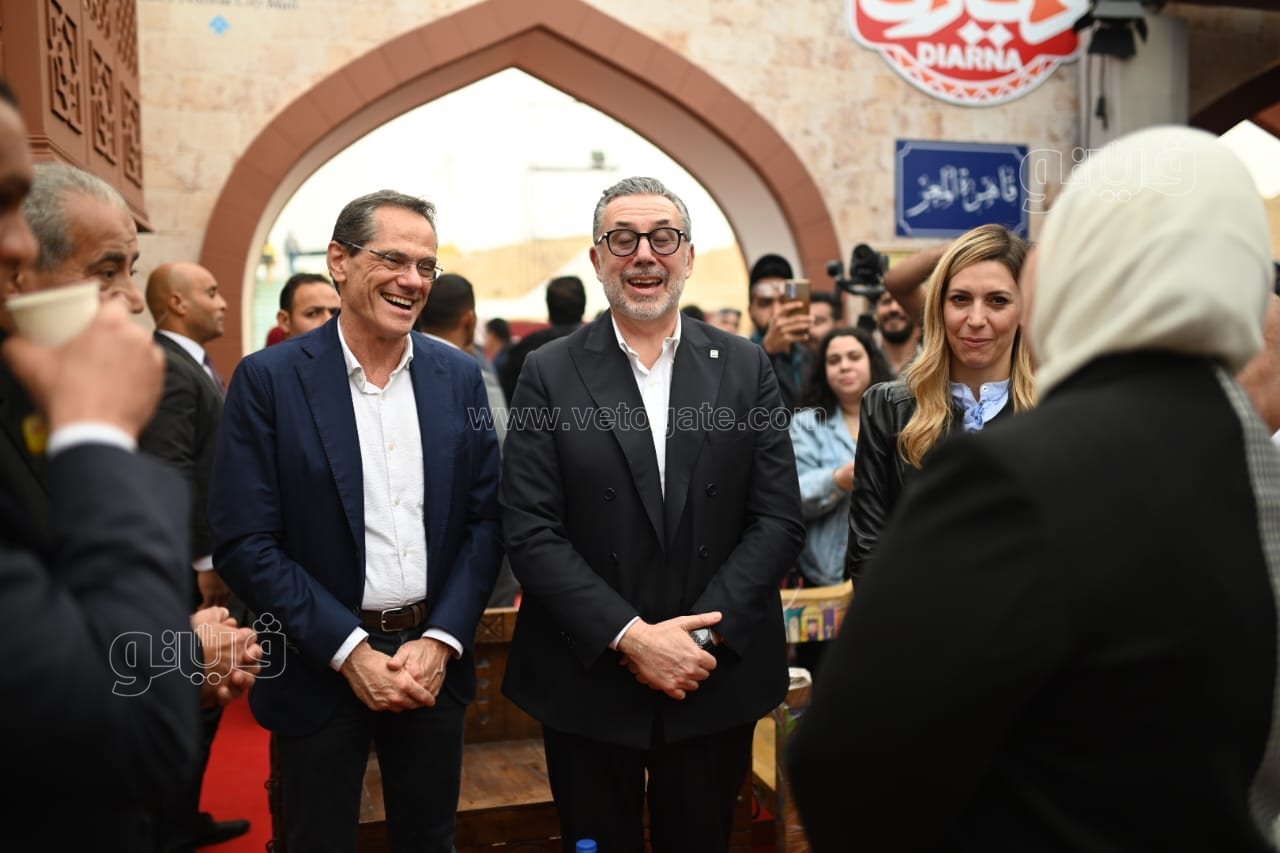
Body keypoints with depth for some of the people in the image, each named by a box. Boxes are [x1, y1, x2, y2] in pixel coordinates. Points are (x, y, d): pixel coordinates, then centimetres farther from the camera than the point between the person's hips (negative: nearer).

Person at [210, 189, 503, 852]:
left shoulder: (460, 377, 1)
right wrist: (351, 651, -15)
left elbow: (485, 519, 2)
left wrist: (441, 641, -8)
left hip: (434, 658, 3)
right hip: (321, 666, -3)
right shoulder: (268, 378, -9)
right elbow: (243, 543, -11)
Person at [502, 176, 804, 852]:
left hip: (716, 682, 2)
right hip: (587, 687, -1)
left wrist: (702, 635, -13)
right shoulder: (549, 375, -4)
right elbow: (530, 532, -9)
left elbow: (779, 520, -2)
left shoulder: (745, 368, 1)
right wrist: (632, 638, -16)